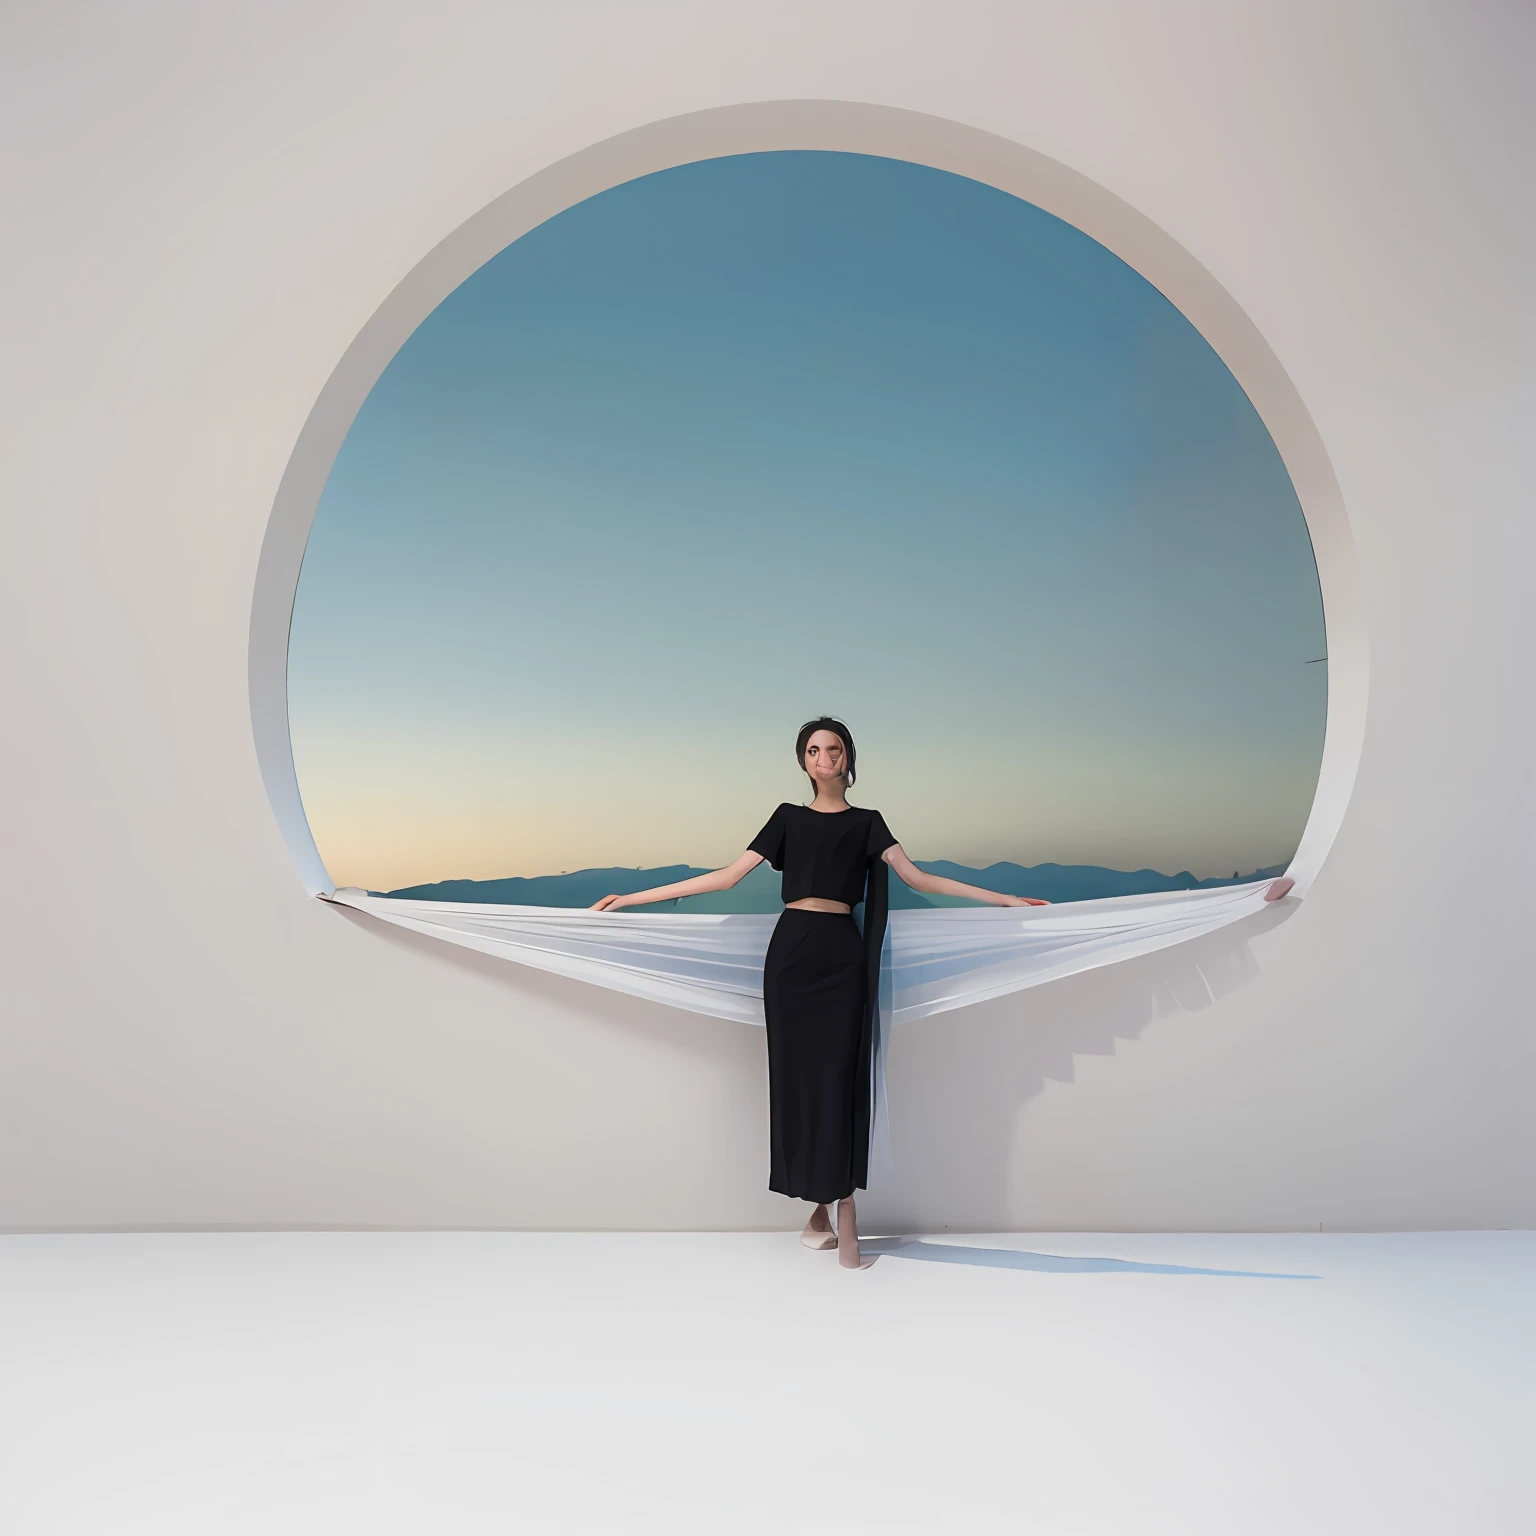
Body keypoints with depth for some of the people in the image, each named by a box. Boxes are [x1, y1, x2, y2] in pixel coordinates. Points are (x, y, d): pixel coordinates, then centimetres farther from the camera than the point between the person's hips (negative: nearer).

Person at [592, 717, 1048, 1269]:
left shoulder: (866, 822, 11)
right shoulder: (788, 818, 12)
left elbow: (917, 878, 5)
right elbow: (727, 876, 7)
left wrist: (1002, 898, 0)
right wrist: (635, 897, 4)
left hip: (841, 954, -1)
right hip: (792, 949, 1)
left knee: (839, 1076, -6)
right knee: (798, 1073, 0)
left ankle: (841, 1212, -1)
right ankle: (824, 1207, 9)